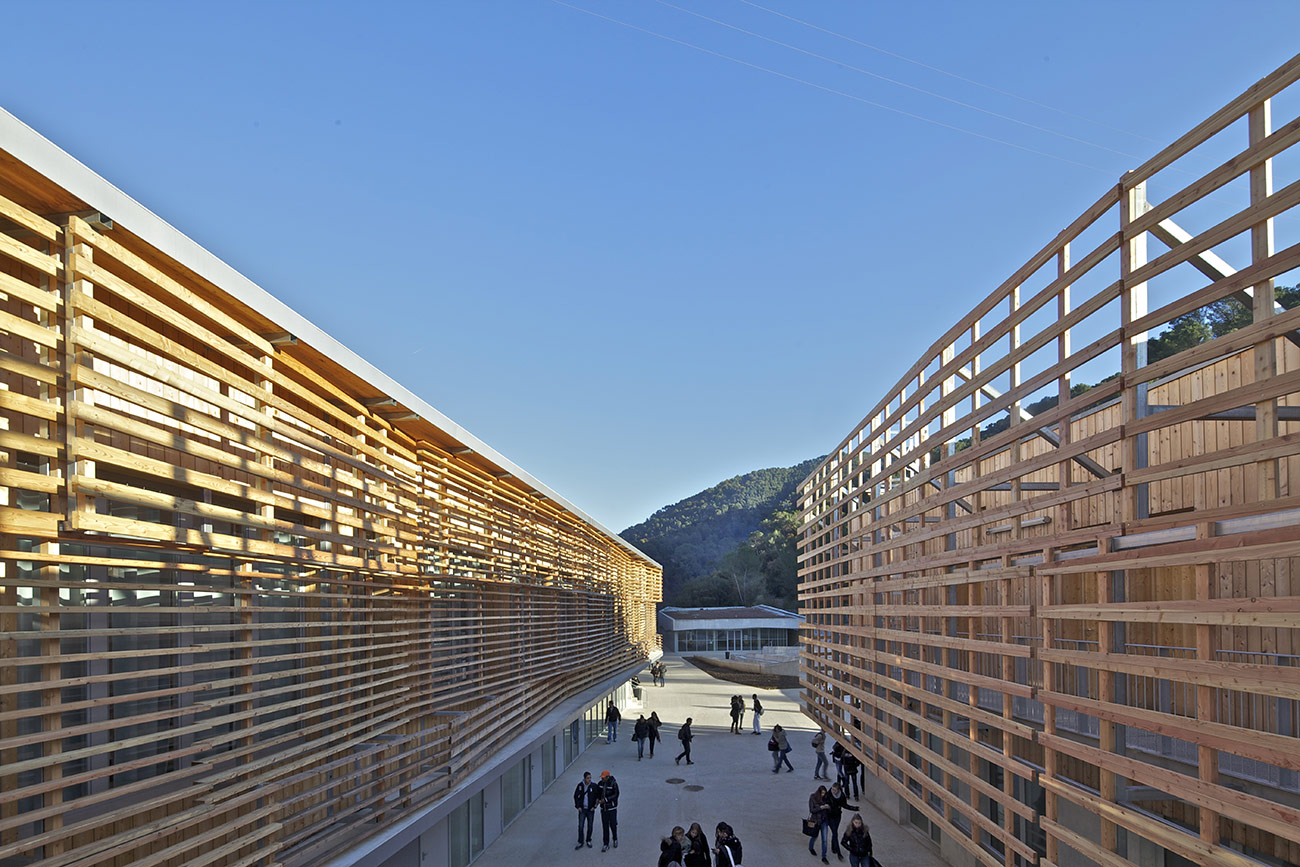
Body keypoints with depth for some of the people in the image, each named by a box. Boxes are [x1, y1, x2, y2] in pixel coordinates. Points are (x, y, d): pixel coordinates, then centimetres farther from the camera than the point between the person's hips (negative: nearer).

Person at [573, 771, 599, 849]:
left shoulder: (594, 786, -9)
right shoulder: (580, 785, -5)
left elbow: (598, 796, 1)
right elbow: (576, 796, 7)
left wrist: (594, 806, -4)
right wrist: (578, 806, 0)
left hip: (590, 810, -1)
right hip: (582, 809, 1)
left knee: (590, 826, 8)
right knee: (580, 826, -2)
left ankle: (588, 841, 26)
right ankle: (580, 842, 10)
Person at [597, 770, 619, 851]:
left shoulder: (613, 783, -14)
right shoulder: (600, 783, 2)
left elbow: (616, 795, -18)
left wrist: (606, 799, -23)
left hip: (612, 808, -4)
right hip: (603, 808, 4)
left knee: (613, 825, 5)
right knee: (605, 827, 3)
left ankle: (615, 840, 32)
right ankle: (605, 845, 9)